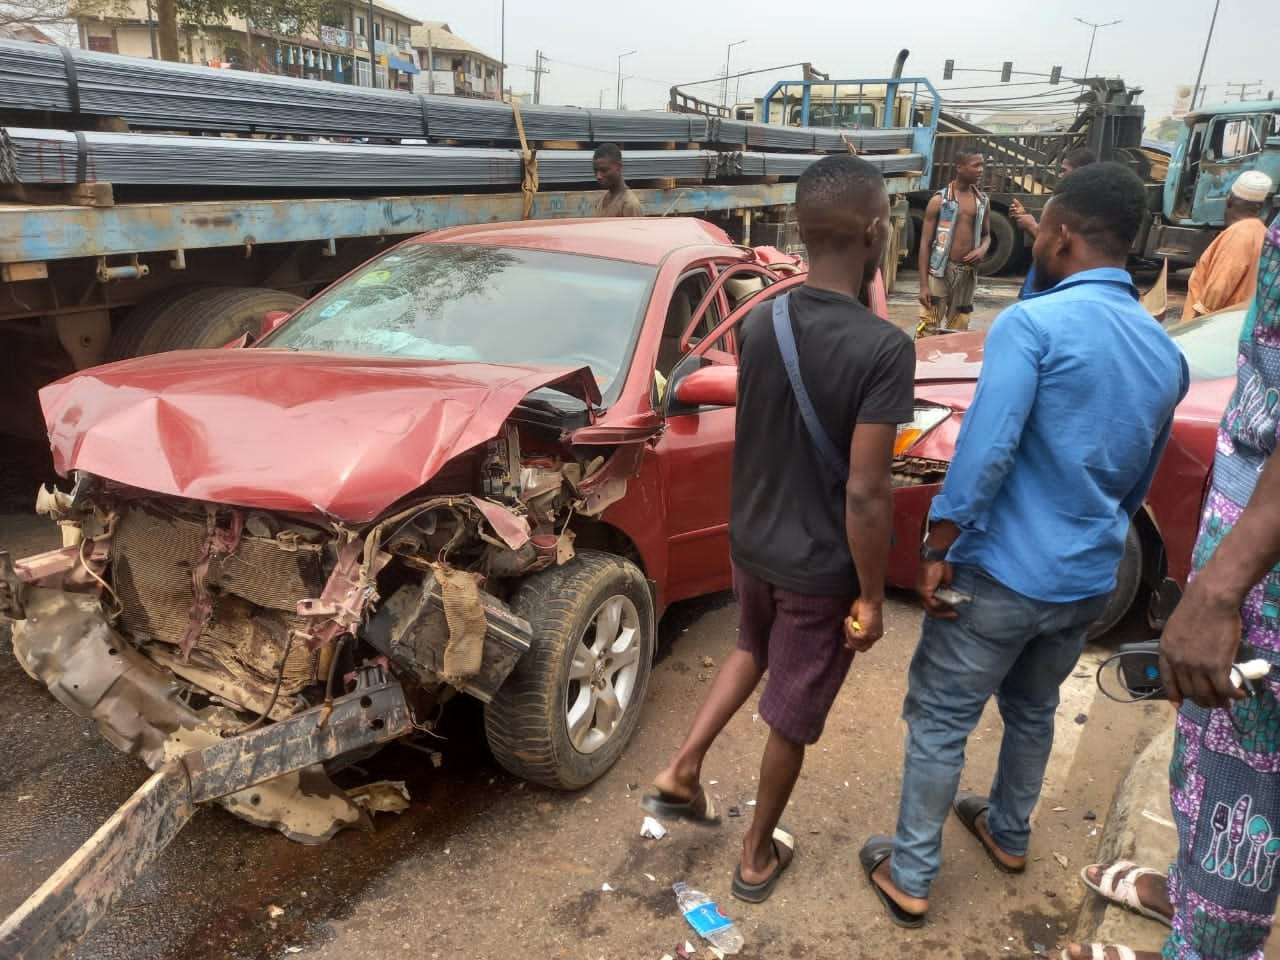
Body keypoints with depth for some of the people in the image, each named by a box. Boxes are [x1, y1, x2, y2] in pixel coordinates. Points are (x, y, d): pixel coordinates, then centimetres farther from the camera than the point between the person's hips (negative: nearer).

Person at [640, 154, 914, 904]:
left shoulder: (761, 323, -5)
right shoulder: (885, 349, -25)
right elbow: (865, 493, -24)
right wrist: (872, 596, -12)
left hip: (752, 544, 6)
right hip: (822, 568, -5)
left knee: (753, 652, 33)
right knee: (793, 718, 15)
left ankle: (683, 772, 28)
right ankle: (759, 855, 35)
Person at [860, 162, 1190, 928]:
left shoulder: (1033, 324, -17)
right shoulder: (1167, 353, 6)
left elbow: (984, 451, -24)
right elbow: (1140, 482, 16)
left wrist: (936, 552, -16)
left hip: (1004, 574, -7)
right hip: (1089, 582, 7)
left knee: (939, 722, 8)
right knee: (1033, 710, 26)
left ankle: (910, 877, 20)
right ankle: (1010, 835, 46)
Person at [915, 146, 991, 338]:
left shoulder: (983, 201, 9)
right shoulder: (939, 200, -6)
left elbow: (986, 234, 22)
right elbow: (925, 243, -6)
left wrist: (983, 249, -4)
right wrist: (923, 284, -12)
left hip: (967, 273, 5)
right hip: (940, 271, -5)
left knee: (958, 331, 11)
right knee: (928, 330, -9)